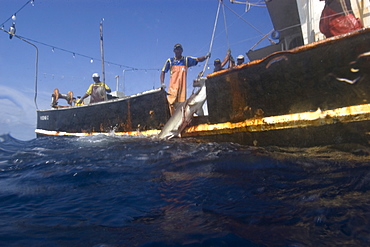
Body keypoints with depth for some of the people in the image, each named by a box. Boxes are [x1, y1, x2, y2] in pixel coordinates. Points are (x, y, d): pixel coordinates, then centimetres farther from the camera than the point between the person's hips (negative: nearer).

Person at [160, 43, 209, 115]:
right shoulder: (170, 61, 11)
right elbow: (163, 72, 10)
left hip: (182, 86, 1)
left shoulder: (186, 60, 14)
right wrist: (162, 83, -4)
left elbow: (198, 59, 6)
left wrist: (205, 57, -14)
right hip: (173, 87, -1)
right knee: (172, 104, -8)